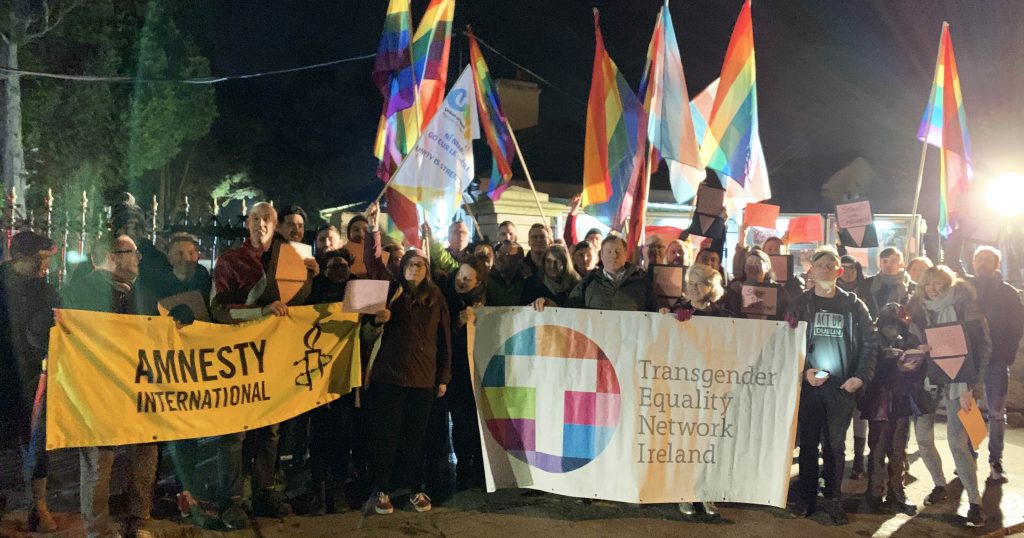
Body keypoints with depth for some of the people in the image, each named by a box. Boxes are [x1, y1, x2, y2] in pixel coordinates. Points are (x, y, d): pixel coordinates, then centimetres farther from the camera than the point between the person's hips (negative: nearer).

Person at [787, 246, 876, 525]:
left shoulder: (853, 305, 6)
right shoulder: (800, 303, 5)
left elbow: (868, 342, 3)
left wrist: (861, 376, -7)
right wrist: (804, 371, -11)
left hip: (842, 385, 0)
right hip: (809, 384, 0)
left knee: (835, 444, 5)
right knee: (808, 442, 5)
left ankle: (832, 499, 13)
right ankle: (807, 496, 15)